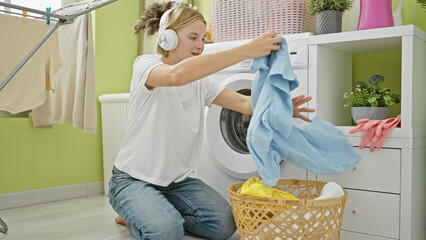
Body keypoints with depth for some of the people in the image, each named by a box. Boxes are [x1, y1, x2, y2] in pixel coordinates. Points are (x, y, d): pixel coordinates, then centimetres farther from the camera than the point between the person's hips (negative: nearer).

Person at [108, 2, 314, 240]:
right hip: (134, 179, -5)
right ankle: (134, 213, 5)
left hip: (177, 180, 6)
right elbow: (177, 75, -38)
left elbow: (244, 103, -8)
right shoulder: (145, 64, -13)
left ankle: (158, 214, 10)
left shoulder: (200, 81, 5)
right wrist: (247, 50, -42)